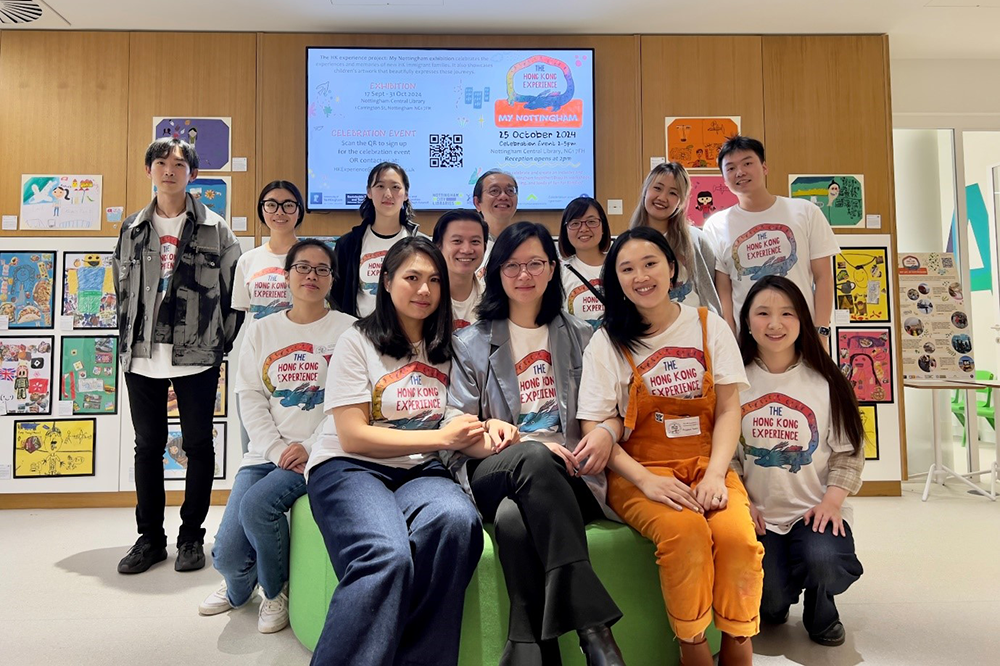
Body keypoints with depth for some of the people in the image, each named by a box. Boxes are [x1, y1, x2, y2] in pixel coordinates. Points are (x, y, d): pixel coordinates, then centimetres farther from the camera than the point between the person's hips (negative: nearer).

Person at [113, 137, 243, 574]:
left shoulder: (215, 229, 1)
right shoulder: (132, 229, 11)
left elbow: (234, 290, 0)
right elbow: (122, 289, 15)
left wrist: (223, 344, -2)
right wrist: (128, 342, 9)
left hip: (196, 358, -3)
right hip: (142, 358, 3)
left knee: (199, 444, 5)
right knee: (148, 445, 10)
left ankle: (192, 536, 20)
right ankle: (150, 537, 23)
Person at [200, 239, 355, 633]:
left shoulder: (348, 331, -1)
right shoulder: (262, 331, 11)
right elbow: (249, 397, 4)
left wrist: (310, 448, -17)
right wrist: (278, 449, -10)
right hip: (266, 452, 4)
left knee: (257, 504, -28)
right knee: (227, 554, -7)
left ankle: (276, 591, 4)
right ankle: (238, 587, 34)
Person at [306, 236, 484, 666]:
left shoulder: (445, 349, 16)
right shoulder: (358, 342, 2)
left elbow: (459, 424, 19)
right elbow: (353, 436, -6)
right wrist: (441, 438, -11)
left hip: (419, 471, 4)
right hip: (349, 468, -3)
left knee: (458, 521, -33)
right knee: (386, 557, -36)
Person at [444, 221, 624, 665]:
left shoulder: (579, 337, 19)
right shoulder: (472, 343, 14)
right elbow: (456, 429, 3)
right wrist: (524, 445, -16)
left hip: (568, 478, 1)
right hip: (493, 474, 0)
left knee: (514, 519, -37)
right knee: (535, 457, -39)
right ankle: (594, 629, -40)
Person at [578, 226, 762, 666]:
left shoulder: (709, 325, 8)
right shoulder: (607, 342, 2)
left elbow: (729, 409, 4)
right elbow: (595, 428, -3)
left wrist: (715, 474, -12)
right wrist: (646, 480, -18)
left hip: (706, 464, 2)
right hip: (640, 470, -2)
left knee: (737, 533, -28)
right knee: (686, 530, -31)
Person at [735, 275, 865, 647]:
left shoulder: (825, 380, 0)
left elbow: (848, 452, 1)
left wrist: (831, 501, -12)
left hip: (816, 510, 0)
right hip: (758, 515, 0)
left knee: (822, 559, -29)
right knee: (770, 605, -14)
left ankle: (821, 612, 9)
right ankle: (776, 607, 27)